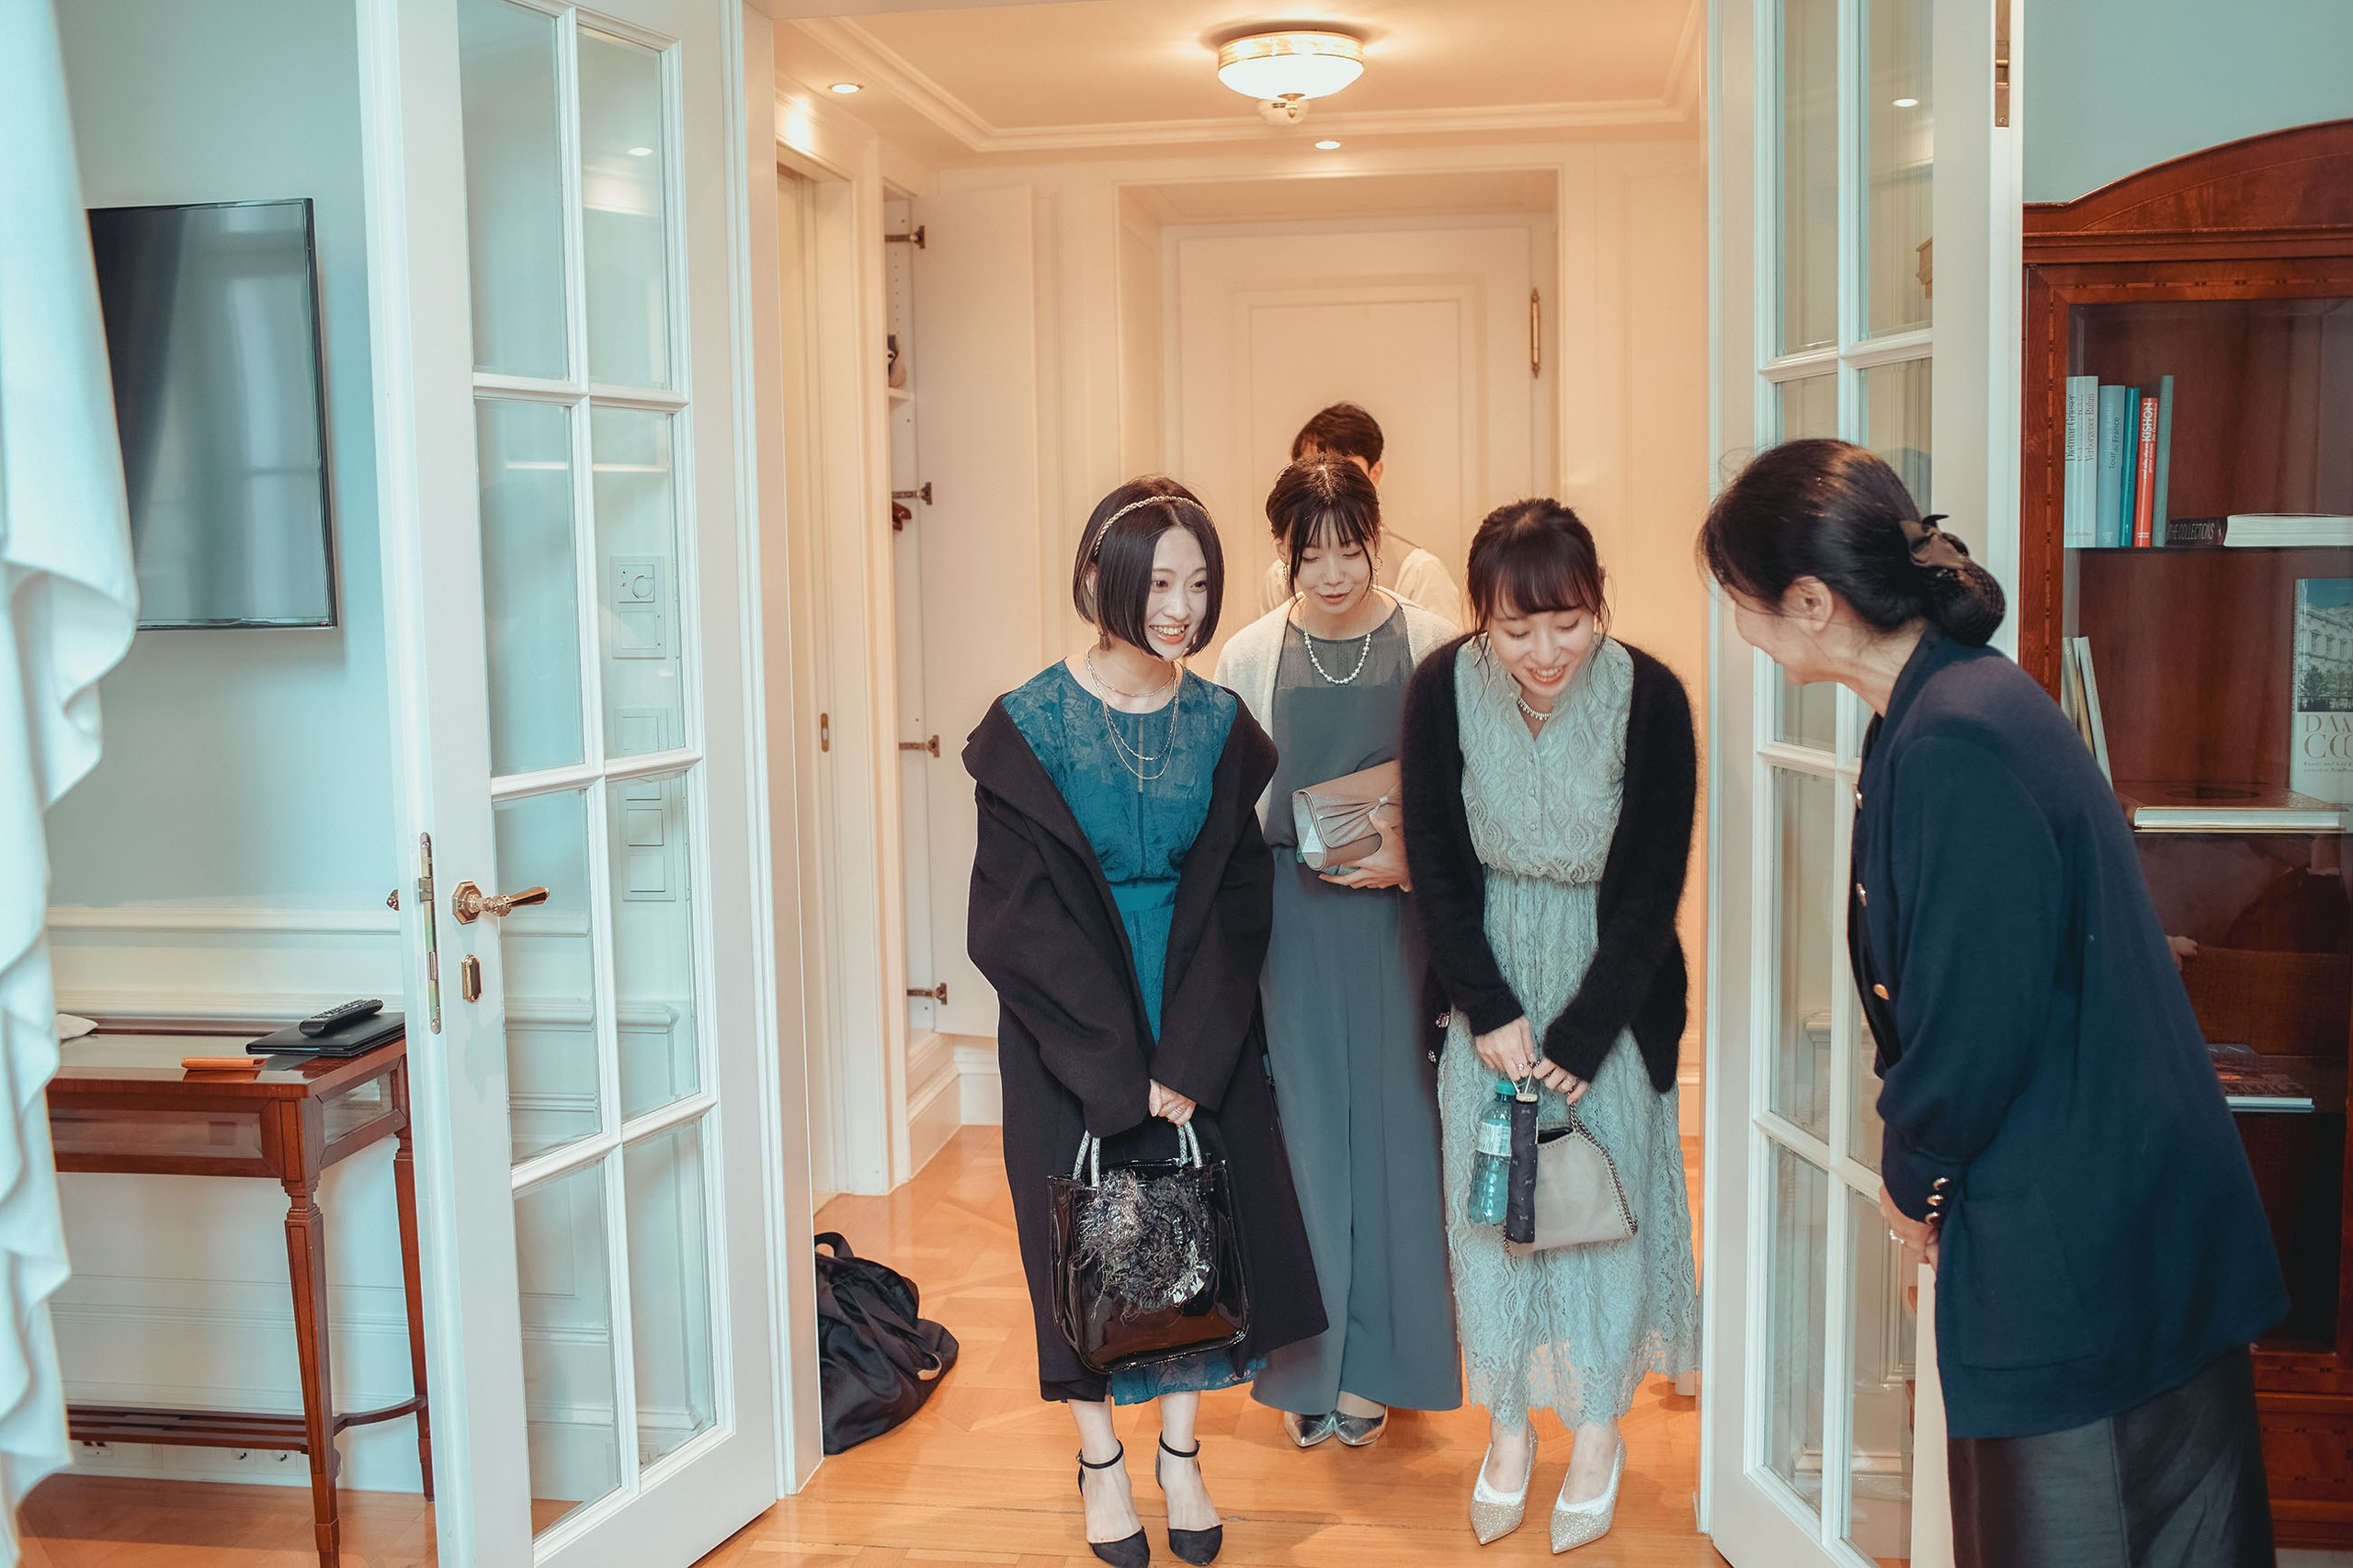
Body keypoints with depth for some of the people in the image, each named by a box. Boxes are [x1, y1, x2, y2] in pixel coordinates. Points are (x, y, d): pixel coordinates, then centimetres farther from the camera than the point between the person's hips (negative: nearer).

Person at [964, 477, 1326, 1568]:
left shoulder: (1221, 728, -2)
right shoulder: (1029, 729, -11)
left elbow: (1235, 904, -3)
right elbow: (1023, 925, -12)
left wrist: (1188, 1058, -13)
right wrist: (1122, 1071, -15)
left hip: (1201, 1034, 3)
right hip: (1070, 1036, -3)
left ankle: (1181, 1455, 26)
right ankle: (1100, 1461, 25)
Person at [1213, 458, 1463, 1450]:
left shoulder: (1430, 648, 0)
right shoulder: (1250, 657, 2)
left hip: (1399, 914, 0)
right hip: (1288, 915, 0)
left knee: (1391, 1123, 3)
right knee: (1302, 1125, 3)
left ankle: (1375, 1364, 19)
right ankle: (1307, 1363, 18)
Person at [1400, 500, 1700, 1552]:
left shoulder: (1650, 697, -19)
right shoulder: (1443, 690, -15)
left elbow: (1652, 891, -13)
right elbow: (1436, 868, -6)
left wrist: (1579, 1041, -14)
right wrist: (1490, 1012, -11)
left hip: (1611, 985, -1)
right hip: (1487, 978, 2)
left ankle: (1599, 1428, 25)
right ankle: (1508, 1424, 25)